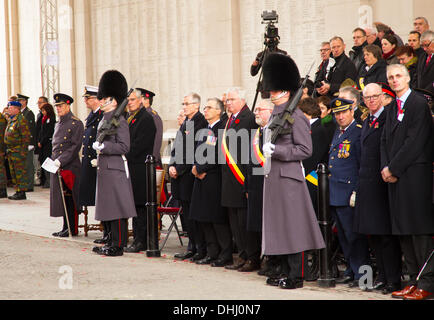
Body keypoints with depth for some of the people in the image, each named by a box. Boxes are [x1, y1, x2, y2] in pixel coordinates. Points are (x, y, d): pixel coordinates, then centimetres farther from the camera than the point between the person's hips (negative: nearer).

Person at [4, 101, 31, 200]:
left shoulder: (21, 120, -13)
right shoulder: (11, 120, 16)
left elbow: (26, 137, -16)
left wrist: (23, 151, -19)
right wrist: (8, 150, 19)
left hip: (18, 151, -10)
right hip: (11, 151, 10)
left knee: (20, 173, -6)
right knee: (13, 173, 13)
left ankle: (22, 193, -3)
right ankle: (18, 191, 20)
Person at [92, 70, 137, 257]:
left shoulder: (119, 120, -12)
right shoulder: (104, 120, 16)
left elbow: (124, 147, -17)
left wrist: (102, 147, -18)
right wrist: (98, 149, 12)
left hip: (115, 169, -10)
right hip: (104, 169, 10)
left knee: (117, 208, -5)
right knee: (109, 207, 13)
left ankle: (118, 246, -2)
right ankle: (113, 243, 19)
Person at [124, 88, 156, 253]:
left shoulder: (146, 119, -11)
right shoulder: (128, 118, 17)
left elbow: (139, 145, -17)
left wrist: (124, 157, -14)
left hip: (139, 170, -9)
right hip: (130, 168, 9)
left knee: (140, 206, -6)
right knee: (135, 205, 11)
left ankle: (141, 241, -4)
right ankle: (138, 239, 16)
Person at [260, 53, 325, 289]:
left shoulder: (296, 116, -10)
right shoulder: (274, 116, 16)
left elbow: (305, 150, -13)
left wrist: (276, 151, -19)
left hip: (288, 178, -9)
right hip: (272, 177, 9)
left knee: (292, 226, -5)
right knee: (278, 227, 11)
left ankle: (296, 276, -2)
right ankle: (288, 272, 18)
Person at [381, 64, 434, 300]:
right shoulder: (393, 108, 18)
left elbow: (415, 142, -14)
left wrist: (393, 168, -12)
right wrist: (385, 168, 0)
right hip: (395, 176, 8)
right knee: (403, 231, 8)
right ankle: (414, 280, 13)